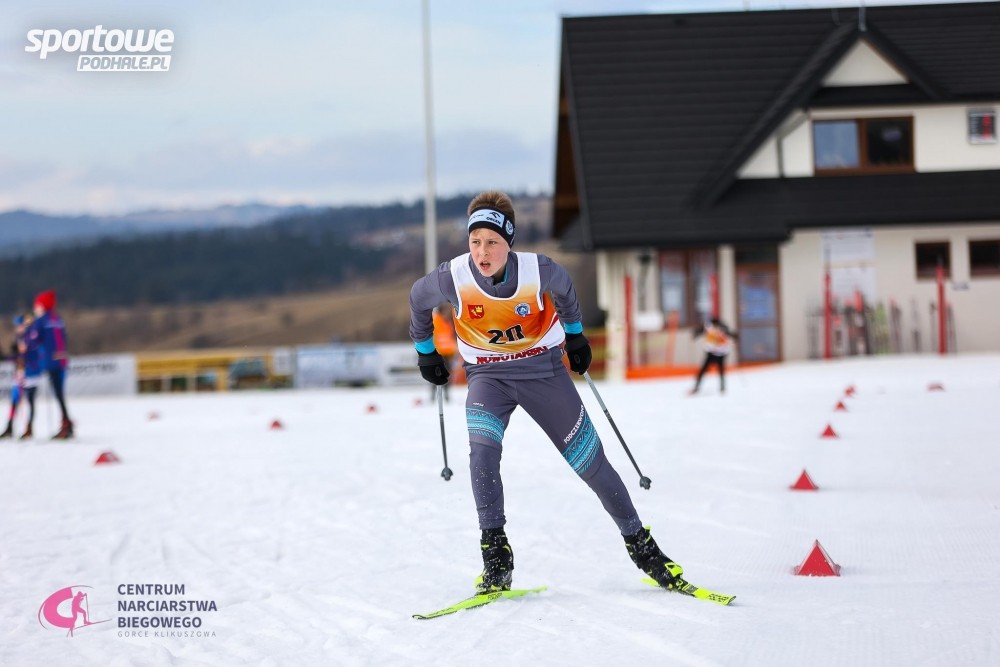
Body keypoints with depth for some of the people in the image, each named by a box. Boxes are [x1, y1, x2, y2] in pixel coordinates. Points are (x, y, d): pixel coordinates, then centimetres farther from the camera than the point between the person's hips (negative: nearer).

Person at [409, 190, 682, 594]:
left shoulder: (538, 270, -21)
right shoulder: (453, 278, -21)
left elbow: (564, 288, 4)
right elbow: (418, 299, 3)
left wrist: (575, 333, 15)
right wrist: (425, 351, 13)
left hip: (543, 368, 0)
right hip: (488, 375, 0)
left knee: (590, 461, 2)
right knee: (482, 450, -27)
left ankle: (640, 545, 17)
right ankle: (496, 559, -21)